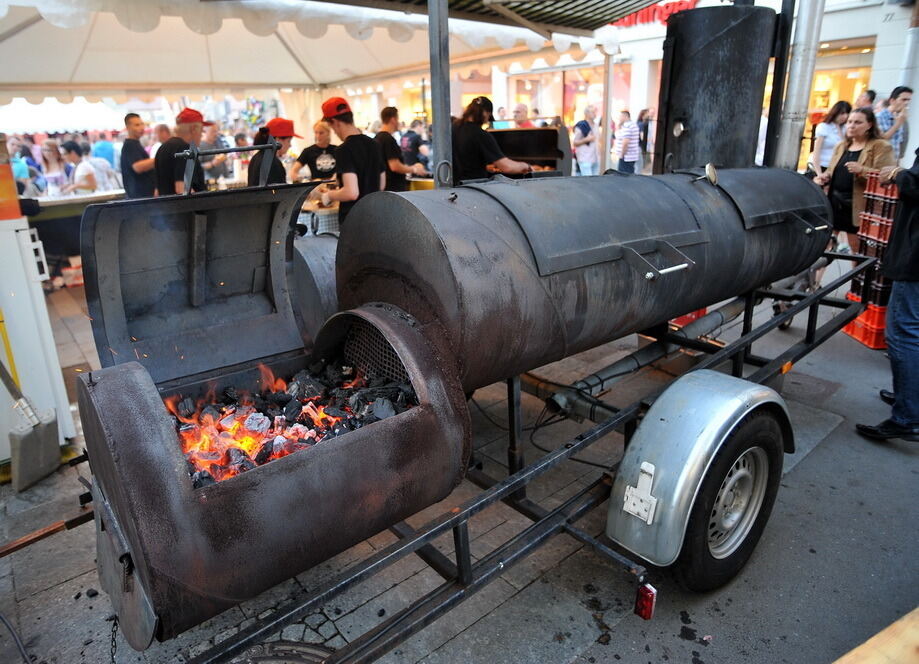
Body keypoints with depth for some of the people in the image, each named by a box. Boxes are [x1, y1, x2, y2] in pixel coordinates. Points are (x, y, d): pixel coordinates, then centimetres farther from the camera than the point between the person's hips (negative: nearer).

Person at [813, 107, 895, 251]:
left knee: (857, 249, -1)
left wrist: (862, 170, -28)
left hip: (858, 207, -6)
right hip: (834, 202, 6)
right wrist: (825, 177, 1)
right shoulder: (841, 146, 17)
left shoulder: (881, 147, -3)